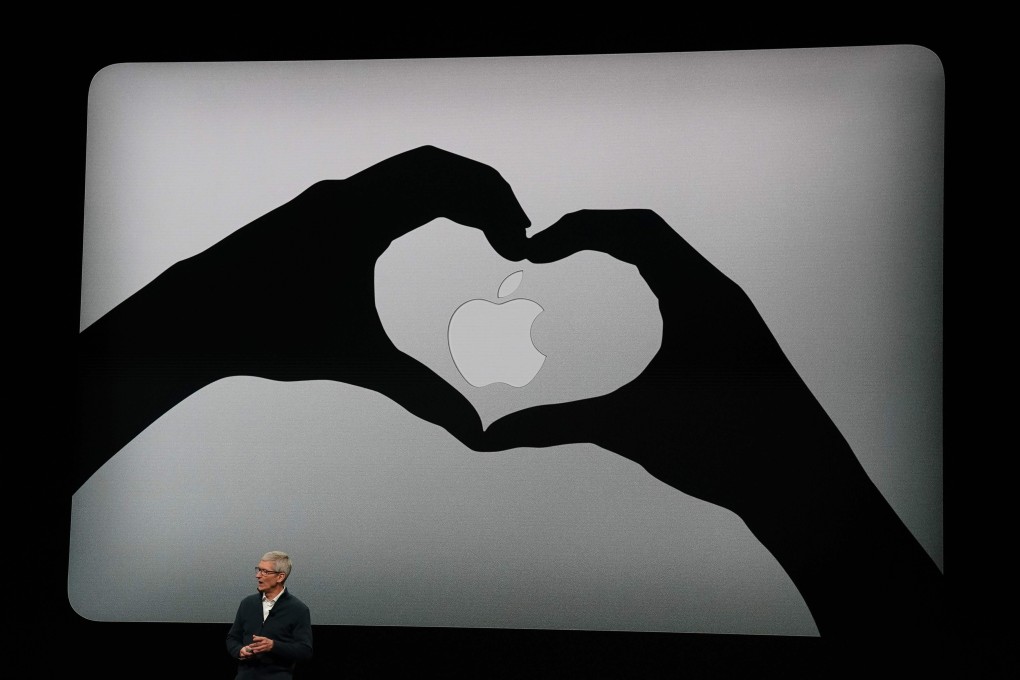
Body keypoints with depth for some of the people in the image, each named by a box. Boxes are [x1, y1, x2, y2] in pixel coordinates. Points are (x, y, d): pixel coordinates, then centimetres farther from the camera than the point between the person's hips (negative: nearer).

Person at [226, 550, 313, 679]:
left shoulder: (298, 610, -2)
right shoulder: (247, 603, 12)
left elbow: (305, 651, -8)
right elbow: (232, 639, 18)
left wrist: (273, 646, -20)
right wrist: (240, 651, -4)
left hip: (278, 675, -3)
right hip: (245, 674, 4)